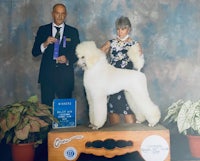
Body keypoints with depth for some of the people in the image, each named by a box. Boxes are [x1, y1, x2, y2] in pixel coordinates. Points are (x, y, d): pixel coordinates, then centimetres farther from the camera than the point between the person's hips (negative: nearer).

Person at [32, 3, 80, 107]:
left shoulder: (73, 32, 8)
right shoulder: (43, 30, 8)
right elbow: (34, 52, 5)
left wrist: (67, 59, -13)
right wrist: (45, 44, -14)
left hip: (65, 76, 0)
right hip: (47, 75, 1)